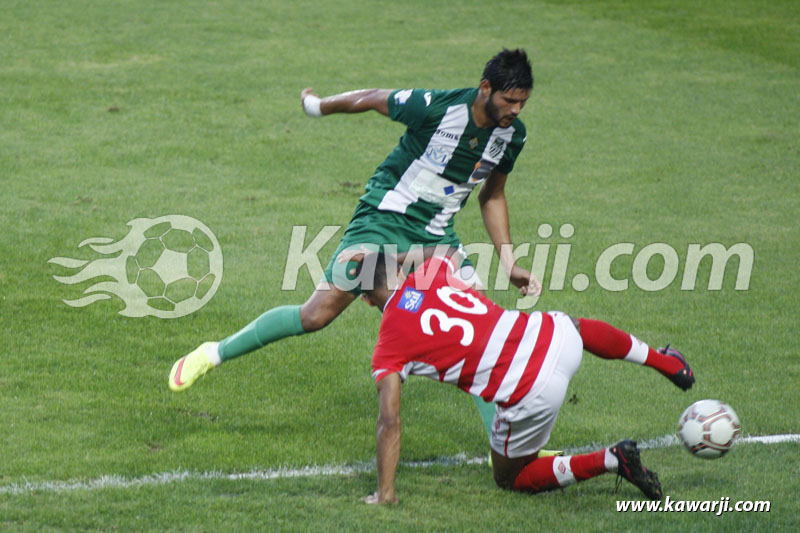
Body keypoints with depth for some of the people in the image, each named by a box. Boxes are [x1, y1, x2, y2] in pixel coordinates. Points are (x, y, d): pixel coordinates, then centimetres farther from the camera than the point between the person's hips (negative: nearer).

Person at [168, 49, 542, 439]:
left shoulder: (511, 134, -3)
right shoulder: (435, 107, -22)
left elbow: (492, 196, 13)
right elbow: (370, 99, -5)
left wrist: (509, 263, 9)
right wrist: (318, 105, 10)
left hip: (437, 236, 5)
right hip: (383, 220, -5)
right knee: (318, 314, -12)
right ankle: (214, 355, 4)